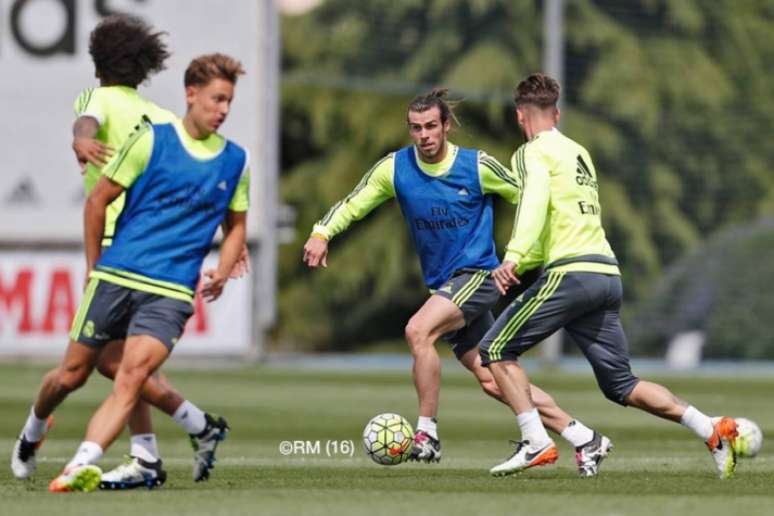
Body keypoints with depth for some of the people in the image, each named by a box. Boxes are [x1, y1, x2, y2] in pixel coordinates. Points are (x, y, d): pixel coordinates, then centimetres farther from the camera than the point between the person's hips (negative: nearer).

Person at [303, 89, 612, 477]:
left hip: (476, 274, -5)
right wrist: (321, 233, -11)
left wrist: (525, 255, -1)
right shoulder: (395, 168, -1)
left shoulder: (478, 166, -10)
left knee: (417, 331, -28)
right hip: (442, 284, 5)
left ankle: (427, 435, -18)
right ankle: (585, 440, 10)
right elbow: (352, 204, 6)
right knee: (491, 380, 3)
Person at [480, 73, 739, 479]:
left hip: (571, 273, -8)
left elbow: (535, 203, -20)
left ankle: (536, 443, -11)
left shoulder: (534, 152, 0)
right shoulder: (580, 153, 25)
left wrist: (513, 258, -33)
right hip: (608, 274, 8)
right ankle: (714, 432, -1)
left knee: (496, 350, 2)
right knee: (620, 384, 11)